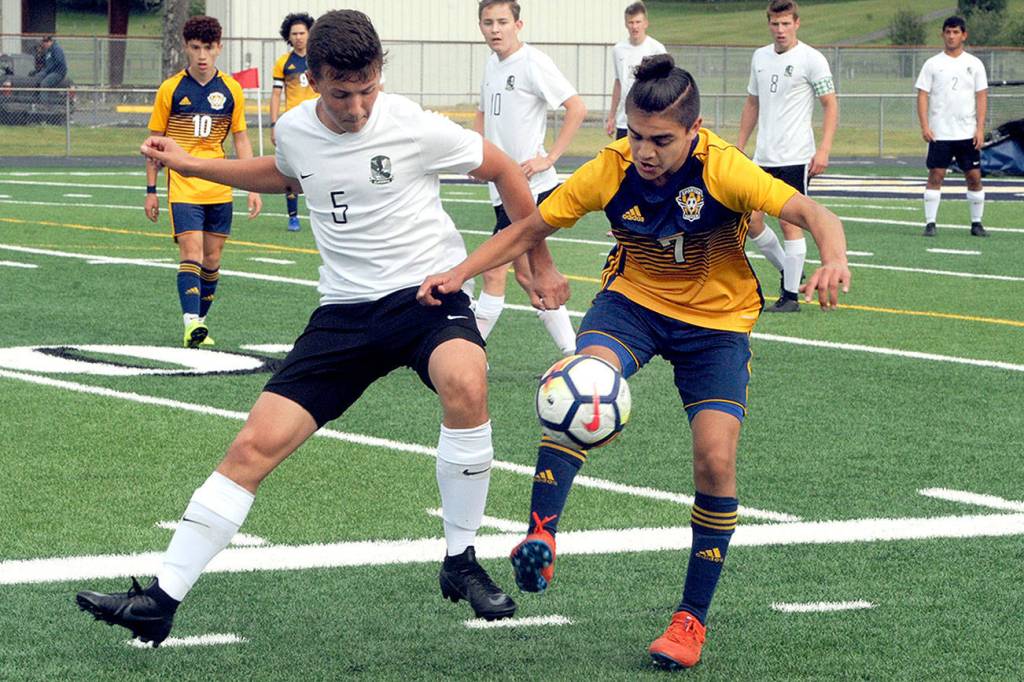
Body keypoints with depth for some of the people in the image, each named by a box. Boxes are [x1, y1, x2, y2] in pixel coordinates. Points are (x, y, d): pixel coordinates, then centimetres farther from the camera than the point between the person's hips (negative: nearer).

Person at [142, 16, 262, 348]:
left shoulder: (231, 90, 3)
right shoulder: (170, 89, -3)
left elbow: (241, 140, 10)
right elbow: (156, 141, 4)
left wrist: (253, 187, 3)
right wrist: (151, 190, 3)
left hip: (219, 187, 3)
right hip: (182, 187, -3)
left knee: (212, 259, 7)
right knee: (191, 252, -17)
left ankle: (200, 321, 20)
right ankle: (191, 323, -24)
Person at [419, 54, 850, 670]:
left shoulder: (723, 169, -24)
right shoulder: (610, 169, -16)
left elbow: (812, 214, -31)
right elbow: (530, 229, -5)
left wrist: (833, 259, -53)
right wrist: (460, 274, -15)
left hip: (717, 322, -1)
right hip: (633, 299, 1)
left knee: (716, 460, -14)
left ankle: (693, 618, 4)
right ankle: (541, 536, -32)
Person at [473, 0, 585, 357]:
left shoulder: (533, 62, -13)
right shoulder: (491, 65, 12)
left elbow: (577, 108, -16)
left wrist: (548, 159, -17)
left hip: (530, 185, -9)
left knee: (494, 271, -9)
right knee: (525, 274, 12)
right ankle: (572, 352, 18)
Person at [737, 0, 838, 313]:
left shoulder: (811, 59, -7)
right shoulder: (760, 57, 11)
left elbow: (831, 105, -7)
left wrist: (823, 151, -16)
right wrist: (739, 146, 16)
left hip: (795, 157, -6)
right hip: (763, 157, 6)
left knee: (789, 222, -5)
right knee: (751, 221, 3)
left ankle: (791, 296, 2)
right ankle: (788, 271, 23)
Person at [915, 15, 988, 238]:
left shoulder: (974, 64, 6)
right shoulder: (932, 64, 3)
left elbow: (981, 97, 4)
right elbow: (922, 95, 0)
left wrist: (980, 129, -4)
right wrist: (924, 126, -10)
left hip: (968, 134, 1)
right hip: (939, 133, -1)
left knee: (974, 177, 1)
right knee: (935, 176, -5)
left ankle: (976, 223, 11)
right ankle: (930, 223, -2)